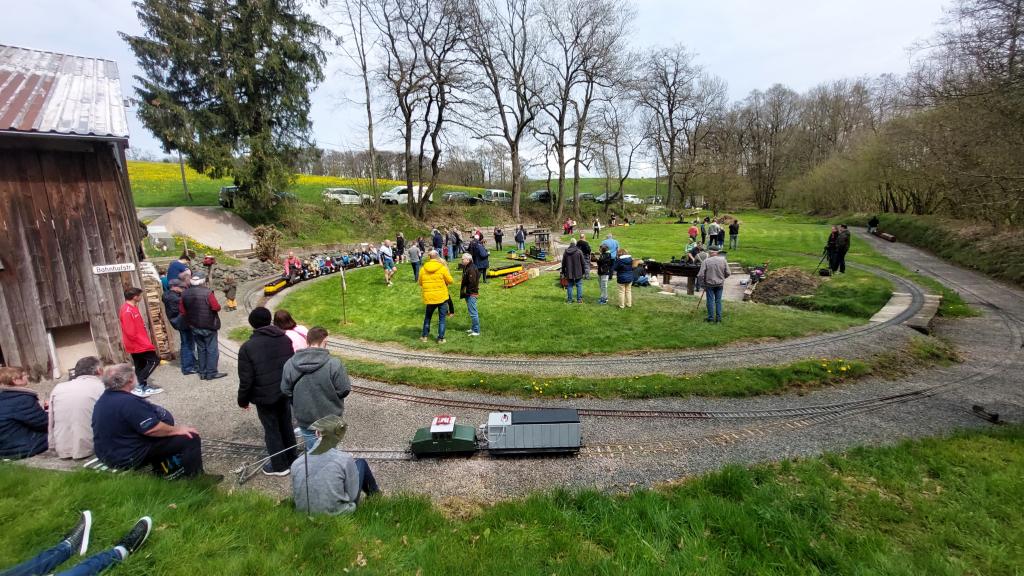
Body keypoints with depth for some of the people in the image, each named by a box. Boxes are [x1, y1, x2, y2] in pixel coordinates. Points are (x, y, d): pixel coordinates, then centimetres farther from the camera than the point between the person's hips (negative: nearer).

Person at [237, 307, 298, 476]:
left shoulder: (247, 347, -17)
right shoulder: (285, 339, -3)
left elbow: (246, 379, -15)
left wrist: (243, 400, 1)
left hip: (264, 396, -5)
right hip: (285, 392, 5)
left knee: (272, 430, 10)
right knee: (286, 425, 20)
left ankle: (279, 465, 23)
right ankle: (292, 457, 34)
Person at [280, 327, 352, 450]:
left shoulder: (290, 363, -12)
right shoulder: (334, 364, -23)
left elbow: (285, 390, -2)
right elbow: (344, 390, -18)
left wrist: (300, 406, 14)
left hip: (304, 420, 3)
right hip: (330, 420, -2)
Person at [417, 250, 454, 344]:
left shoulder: (423, 269, -2)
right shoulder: (442, 268, -11)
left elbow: (420, 283, 8)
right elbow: (450, 280, -5)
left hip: (429, 297, 3)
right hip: (442, 297, -3)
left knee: (427, 317, 21)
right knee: (442, 318, 8)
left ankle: (424, 336, 24)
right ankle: (441, 338, 9)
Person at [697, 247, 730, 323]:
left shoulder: (706, 261, -13)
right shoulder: (723, 260, -4)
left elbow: (700, 275, -14)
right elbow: (727, 273, 0)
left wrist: (702, 284, -1)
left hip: (709, 284, -3)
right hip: (720, 284, 3)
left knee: (710, 301, 6)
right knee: (718, 301, 11)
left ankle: (711, 318, 11)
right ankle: (718, 318, 15)